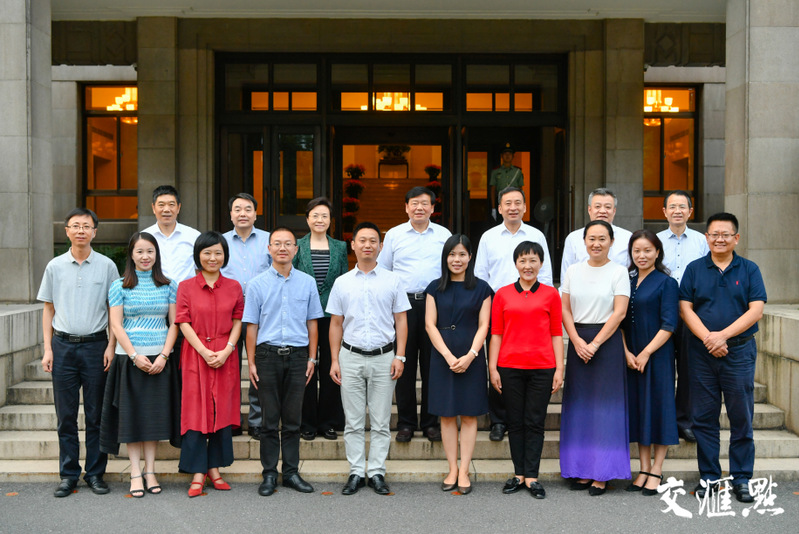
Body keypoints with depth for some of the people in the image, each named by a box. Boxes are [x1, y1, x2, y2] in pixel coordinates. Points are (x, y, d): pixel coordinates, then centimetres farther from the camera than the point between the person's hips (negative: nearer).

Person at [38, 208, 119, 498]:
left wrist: (111, 347, -4)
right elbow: (48, 309, 10)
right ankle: (68, 474, 14)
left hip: (96, 345, -1)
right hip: (63, 345, 1)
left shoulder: (107, 266, 2)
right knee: (66, 415, 5)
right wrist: (48, 348, 3)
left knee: (96, 414, 3)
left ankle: (95, 473, 12)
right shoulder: (55, 266, 7)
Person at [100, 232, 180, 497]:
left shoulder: (169, 286, 6)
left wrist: (163, 356, -9)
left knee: (155, 415, 4)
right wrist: (135, 356, -12)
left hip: (160, 359, 1)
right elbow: (116, 326, -3)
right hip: (130, 359, -1)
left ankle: (150, 471, 12)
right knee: (132, 415, 0)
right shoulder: (119, 286, 2)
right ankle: (136, 473, 7)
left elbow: (174, 323, 3)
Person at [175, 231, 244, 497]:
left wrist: (226, 351, -10)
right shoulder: (186, 286, 2)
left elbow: (237, 322, 5)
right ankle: (198, 473, 4)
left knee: (223, 410, 5)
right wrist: (205, 352, -13)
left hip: (225, 356, 2)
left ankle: (215, 468, 16)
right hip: (195, 355, -2)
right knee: (196, 410, -2)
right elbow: (184, 323, -3)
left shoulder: (233, 287, 8)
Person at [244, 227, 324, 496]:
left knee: (293, 418, 7)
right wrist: (251, 362, 0)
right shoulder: (257, 284, 2)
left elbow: (312, 323, 10)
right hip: (268, 355, -1)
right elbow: (252, 326, 4)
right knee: (270, 419, 4)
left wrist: (311, 358, 6)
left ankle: (292, 472, 16)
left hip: (297, 355, 1)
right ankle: (269, 474, 13)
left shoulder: (307, 283, 6)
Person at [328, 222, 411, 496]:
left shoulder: (392, 281, 4)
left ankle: (377, 472, 12)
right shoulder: (342, 283, 7)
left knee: (381, 422, 4)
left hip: (383, 358, -1)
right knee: (353, 422, 5)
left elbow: (401, 321, 5)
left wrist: (400, 356, -3)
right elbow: (336, 324, 9)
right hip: (350, 357, 1)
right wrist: (334, 360, 3)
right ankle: (356, 473, 13)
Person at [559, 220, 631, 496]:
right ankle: (582, 470, 12)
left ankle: (602, 474, 3)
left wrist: (595, 343, -13)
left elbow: (619, 312, -8)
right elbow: (565, 310, 7)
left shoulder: (618, 272, -1)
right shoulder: (573, 271, 10)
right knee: (579, 405, 5)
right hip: (578, 342, 4)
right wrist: (577, 341, -6)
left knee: (604, 405, -3)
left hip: (607, 342, -4)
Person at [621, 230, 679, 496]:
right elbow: (620, 321, 9)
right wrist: (627, 353, -4)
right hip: (631, 357, 5)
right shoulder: (626, 281, 9)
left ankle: (656, 472, 8)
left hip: (657, 355, -5)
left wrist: (646, 353, -15)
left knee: (657, 406, -1)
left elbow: (668, 324, -11)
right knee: (637, 408, 8)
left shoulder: (666, 283, -5)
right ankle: (644, 470, 17)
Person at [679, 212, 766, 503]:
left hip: (740, 351, -1)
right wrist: (708, 338, -13)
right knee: (704, 417, 5)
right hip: (701, 352, 1)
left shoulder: (749, 270, 4)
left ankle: (741, 479, 13)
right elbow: (685, 308, 0)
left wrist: (723, 335, -15)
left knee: (741, 418, 3)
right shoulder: (694, 269, 6)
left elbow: (756, 310, -5)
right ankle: (709, 476, 16)